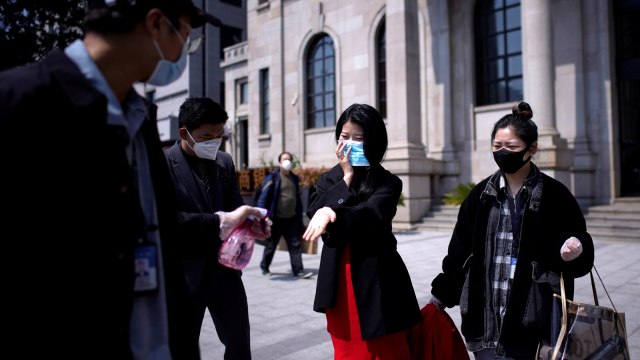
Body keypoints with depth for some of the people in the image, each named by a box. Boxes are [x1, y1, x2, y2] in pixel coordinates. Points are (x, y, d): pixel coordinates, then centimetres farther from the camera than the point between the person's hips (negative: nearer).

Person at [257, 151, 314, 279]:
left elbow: (298, 199, 15)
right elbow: (263, 198, -10)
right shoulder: (273, 177, -7)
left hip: (292, 219, 4)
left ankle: (299, 271, 2)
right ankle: (264, 267, 29)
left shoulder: (294, 178, 11)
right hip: (276, 219, -4)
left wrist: (300, 219, 13)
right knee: (271, 245, 10)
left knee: (295, 245, 0)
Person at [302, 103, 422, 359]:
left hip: (376, 282, -3)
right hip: (338, 281, 4)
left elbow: (369, 214, -23)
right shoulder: (329, 179, 8)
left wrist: (333, 213, -41)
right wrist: (347, 177, -9)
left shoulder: (387, 183, -4)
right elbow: (314, 214, -9)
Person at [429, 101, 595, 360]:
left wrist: (575, 250, -20)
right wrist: (441, 294, 11)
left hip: (532, 321, -2)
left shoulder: (554, 195, -3)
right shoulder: (481, 195, 5)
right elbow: (460, 249, 9)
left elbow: (582, 257, 2)